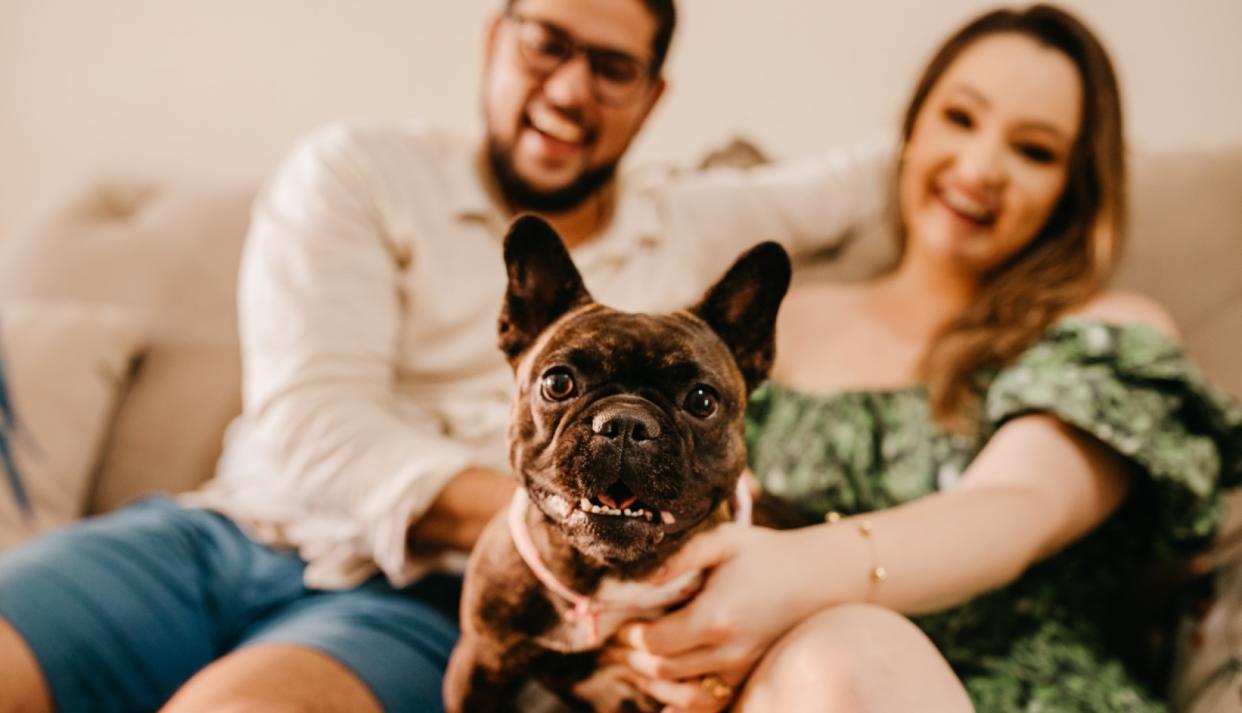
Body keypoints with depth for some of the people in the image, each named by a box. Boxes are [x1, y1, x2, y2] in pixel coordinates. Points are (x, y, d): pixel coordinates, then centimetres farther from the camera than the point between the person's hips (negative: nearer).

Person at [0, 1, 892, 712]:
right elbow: (310, 423, -8)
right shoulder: (355, 173, 6)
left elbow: (860, 179, 29)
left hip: (431, 598, 0)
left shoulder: (696, 226, 16)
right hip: (233, 531, 1)